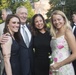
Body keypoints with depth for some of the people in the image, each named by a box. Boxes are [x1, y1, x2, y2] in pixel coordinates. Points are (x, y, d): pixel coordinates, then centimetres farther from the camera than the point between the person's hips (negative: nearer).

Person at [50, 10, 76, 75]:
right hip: (54, 68, 6)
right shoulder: (54, 34, 7)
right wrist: (52, 65, 0)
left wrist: (59, 64, -15)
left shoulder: (67, 32, -10)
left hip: (64, 69, -6)